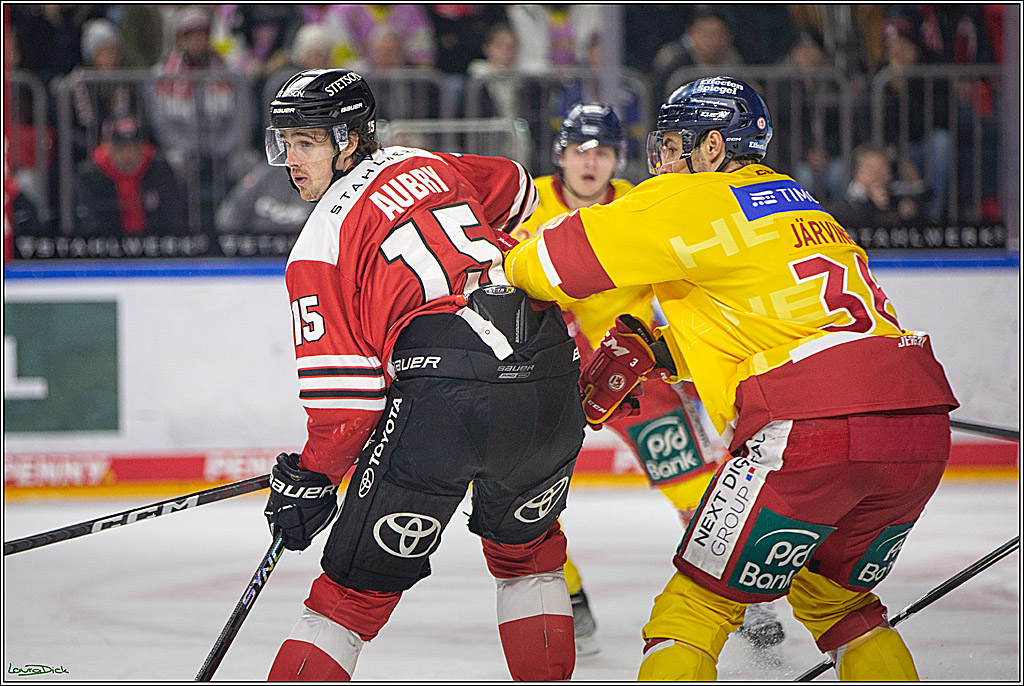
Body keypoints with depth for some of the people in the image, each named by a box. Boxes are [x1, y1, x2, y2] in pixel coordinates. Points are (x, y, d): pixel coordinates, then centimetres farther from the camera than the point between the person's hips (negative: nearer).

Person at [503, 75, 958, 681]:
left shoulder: (698, 200, 4)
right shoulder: (810, 211, 29)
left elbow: (572, 256, 0)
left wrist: (512, 267, 20)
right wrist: (651, 348, 25)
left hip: (810, 428, -7)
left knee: (700, 603, 4)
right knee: (835, 600, 26)